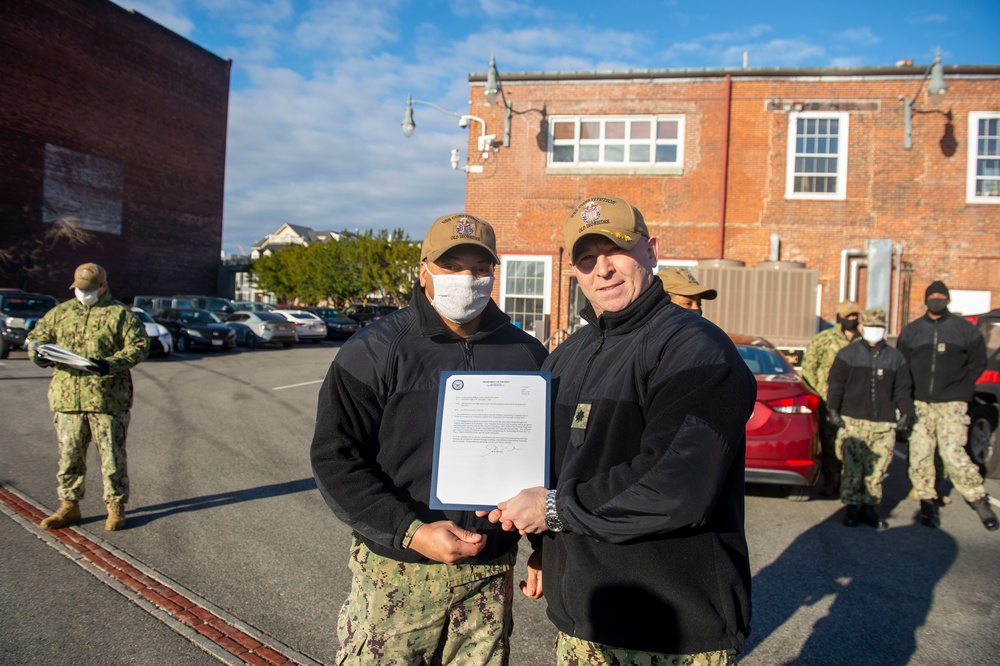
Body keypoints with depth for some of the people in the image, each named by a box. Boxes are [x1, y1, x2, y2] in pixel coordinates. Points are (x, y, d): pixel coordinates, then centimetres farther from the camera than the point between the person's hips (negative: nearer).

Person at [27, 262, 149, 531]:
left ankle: (116, 507, 13)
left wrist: (110, 364, -22)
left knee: (112, 456, 3)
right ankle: (69, 506, 24)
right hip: (67, 397, 4)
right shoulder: (60, 312, 14)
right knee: (69, 456, 11)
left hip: (108, 399, -4)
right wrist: (38, 353, -5)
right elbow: (36, 335, 19)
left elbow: (139, 346, -7)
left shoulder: (120, 314, 0)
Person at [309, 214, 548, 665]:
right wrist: (412, 532, -16)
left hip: (489, 577, 3)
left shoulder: (526, 355, 5)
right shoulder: (376, 351, -5)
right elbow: (336, 460, -8)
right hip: (396, 575, -2)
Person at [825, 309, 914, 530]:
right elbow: (836, 384, 3)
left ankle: (869, 507, 15)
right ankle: (852, 506, 8)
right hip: (853, 421, -2)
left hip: (884, 424, 2)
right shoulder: (847, 354, 5)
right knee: (853, 467, -3)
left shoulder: (895, 357, 13)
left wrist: (906, 413, 7)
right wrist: (832, 410, -4)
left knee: (878, 469, 3)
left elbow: (903, 389, 16)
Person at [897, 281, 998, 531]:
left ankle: (979, 500, 7)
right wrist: (908, 394, 5)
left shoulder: (965, 329, 4)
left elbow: (977, 363, 10)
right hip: (920, 404, 3)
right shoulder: (911, 331, 10)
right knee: (919, 456, 1)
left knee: (953, 454, -11)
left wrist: (960, 388, 3)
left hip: (952, 404, -2)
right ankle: (927, 503, 13)